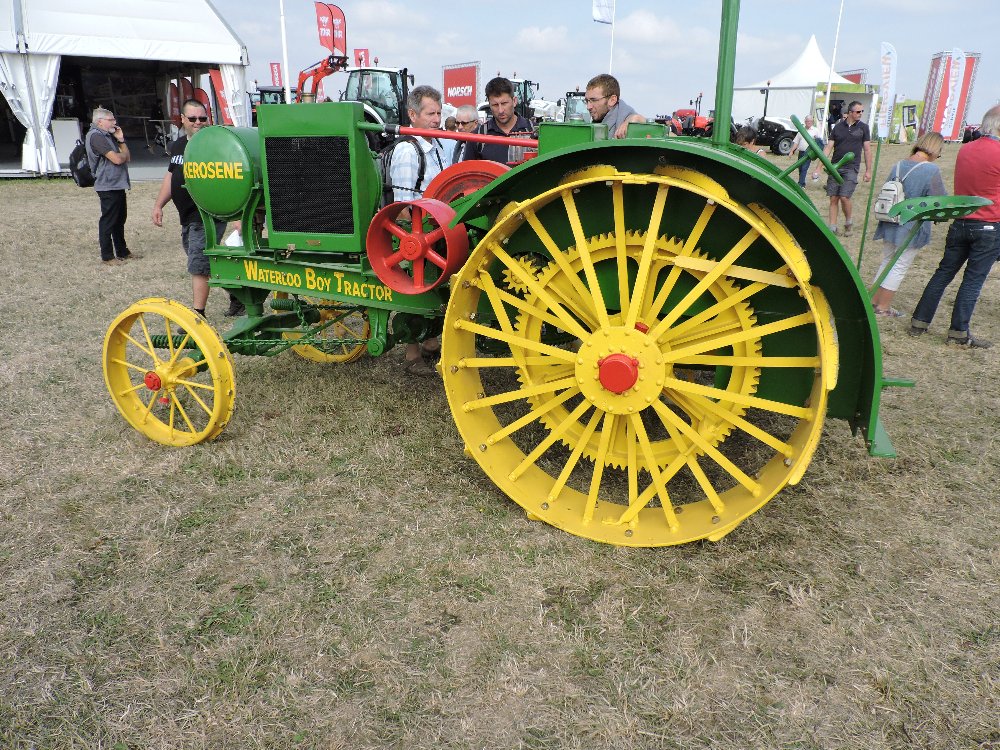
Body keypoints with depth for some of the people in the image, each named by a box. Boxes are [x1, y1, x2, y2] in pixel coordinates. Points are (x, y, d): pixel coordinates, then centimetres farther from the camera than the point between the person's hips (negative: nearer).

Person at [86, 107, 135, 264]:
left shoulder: (109, 136, 17)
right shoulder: (96, 136, -13)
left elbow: (127, 158, 14)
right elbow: (117, 159, -22)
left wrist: (121, 140, 3)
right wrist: (124, 153, 0)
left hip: (117, 185, 10)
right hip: (108, 186, -10)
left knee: (120, 219, 17)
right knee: (108, 221, -3)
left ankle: (122, 251, 27)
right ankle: (107, 256, 3)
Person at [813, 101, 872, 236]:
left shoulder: (863, 127, 5)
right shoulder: (838, 127, 7)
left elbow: (867, 150, 7)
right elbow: (829, 147, 6)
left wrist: (868, 170, 4)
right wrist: (818, 168, -1)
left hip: (851, 169, -2)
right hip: (835, 167, 2)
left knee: (844, 197, -13)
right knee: (833, 199, 0)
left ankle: (849, 222, 11)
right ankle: (832, 228, 6)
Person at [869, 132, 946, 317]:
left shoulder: (898, 166, 4)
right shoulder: (931, 170, -15)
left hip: (890, 224, 6)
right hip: (912, 229, -6)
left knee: (886, 262, 18)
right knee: (900, 267, 3)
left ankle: (874, 300, 22)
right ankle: (883, 307, 7)